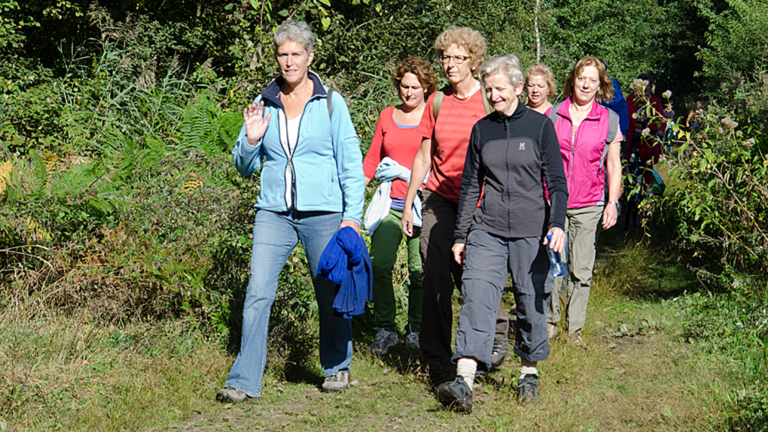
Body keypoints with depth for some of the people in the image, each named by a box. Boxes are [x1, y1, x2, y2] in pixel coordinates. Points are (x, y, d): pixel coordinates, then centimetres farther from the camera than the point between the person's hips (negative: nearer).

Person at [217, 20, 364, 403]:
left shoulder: (331, 103, 2)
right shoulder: (263, 105, 8)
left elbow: (351, 164, 2)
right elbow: (244, 167, 14)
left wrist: (353, 215, -5)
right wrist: (251, 140, -7)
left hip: (323, 213, -2)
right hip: (273, 213, 2)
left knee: (331, 295, 7)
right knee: (257, 294, -8)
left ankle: (337, 367, 28)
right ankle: (244, 381, -4)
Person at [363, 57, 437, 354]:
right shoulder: (387, 116, 15)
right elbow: (372, 159, 20)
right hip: (390, 203, 3)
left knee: (419, 269, -4)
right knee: (379, 265, -8)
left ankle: (416, 330, 12)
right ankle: (385, 329, 5)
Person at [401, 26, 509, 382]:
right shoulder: (437, 102, 9)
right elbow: (423, 157, 13)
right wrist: (407, 205, 12)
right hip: (439, 198, 3)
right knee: (435, 278, -4)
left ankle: (497, 333, 25)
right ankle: (436, 360, 6)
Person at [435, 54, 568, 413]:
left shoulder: (540, 126, 0)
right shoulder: (481, 130, 9)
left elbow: (557, 182, -1)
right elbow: (471, 185, 14)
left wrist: (557, 224, -16)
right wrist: (461, 235, 12)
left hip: (530, 232, -2)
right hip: (487, 231, 2)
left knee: (531, 303, 6)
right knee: (476, 298, -13)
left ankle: (529, 373, 26)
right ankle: (464, 382, -22)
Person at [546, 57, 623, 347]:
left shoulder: (609, 120, 5)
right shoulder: (554, 115, 6)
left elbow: (614, 164, 7)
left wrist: (613, 202, -1)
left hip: (589, 205, 0)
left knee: (581, 270, 3)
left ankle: (575, 328, 13)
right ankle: (550, 319, 19)